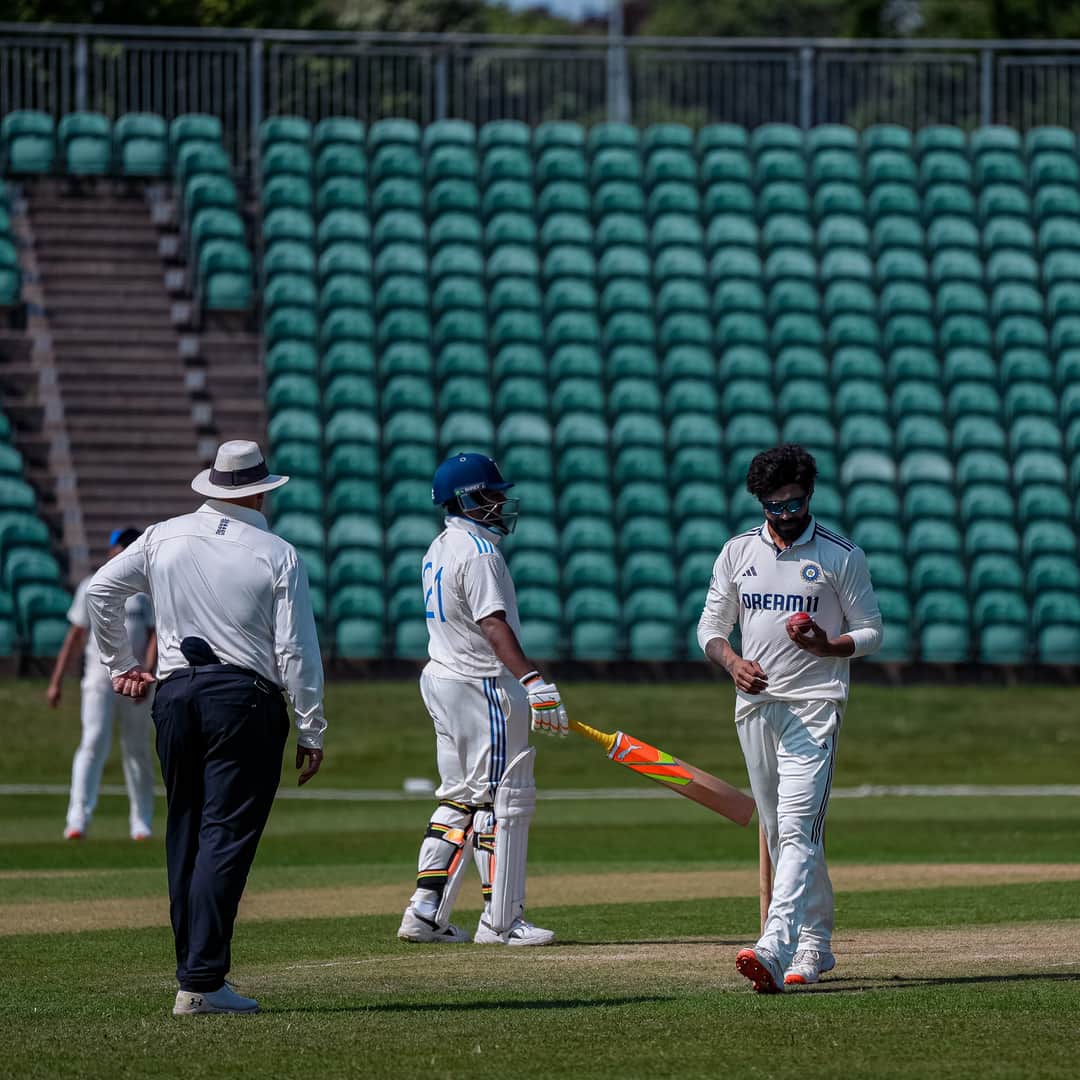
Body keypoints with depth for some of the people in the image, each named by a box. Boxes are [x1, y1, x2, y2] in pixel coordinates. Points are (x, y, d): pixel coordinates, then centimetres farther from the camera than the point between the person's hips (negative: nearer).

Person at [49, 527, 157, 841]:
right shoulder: (91, 588, 10)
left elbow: (154, 636, -5)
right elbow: (75, 636, 11)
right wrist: (56, 682, 6)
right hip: (98, 678, 0)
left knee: (137, 750, 6)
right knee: (94, 743, -15)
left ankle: (141, 823, 17)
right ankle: (78, 818, -23)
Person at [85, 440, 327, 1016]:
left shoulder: (163, 537, 8)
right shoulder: (277, 555, -3)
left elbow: (100, 591, 13)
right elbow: (296, 651, -6)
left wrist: (120, 664, 25)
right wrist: (312, 731, 0)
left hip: (174, 693, 4)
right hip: (245, 698, -4)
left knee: (184, 835, 13)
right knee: (227, 836, -7)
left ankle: (193, 969, 15)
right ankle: (201, 982, -15)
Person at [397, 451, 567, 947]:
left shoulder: (439, 549, 14)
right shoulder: (478, 551, -16)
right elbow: (493, 626, -26)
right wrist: (533, 681, -34)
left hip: (441, 679, 10)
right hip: (482, 687, -10)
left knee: (460, 799, 14)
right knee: (505, 797, -5)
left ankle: (425, 912, 10)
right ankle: (500, 920, -4)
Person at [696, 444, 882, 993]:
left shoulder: (841, 555, -1)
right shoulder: (737, 552, 10)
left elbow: (871, 631, 3)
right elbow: (710, 626, 14)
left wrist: (827, 645, -18)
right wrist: (732, 661, -8)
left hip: (814, 705, -5)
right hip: (755, 704, 5)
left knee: (797, 828, -18)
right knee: (779, 834, 10)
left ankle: (775, 948, -31)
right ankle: (814, 944, 22)